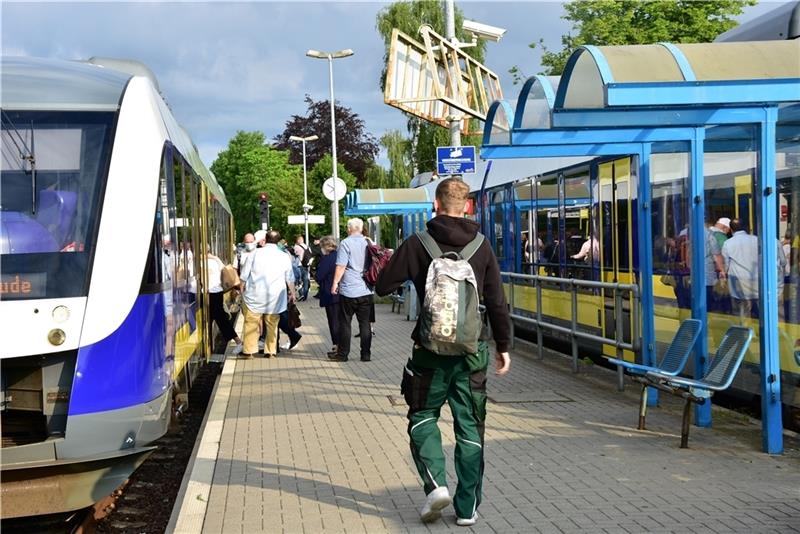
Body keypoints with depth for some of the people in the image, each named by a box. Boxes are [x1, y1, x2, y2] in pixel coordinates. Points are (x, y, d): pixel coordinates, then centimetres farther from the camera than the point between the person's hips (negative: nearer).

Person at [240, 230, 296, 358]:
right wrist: (292, 292, 24)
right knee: (272, 324, 11)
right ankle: (271, 351, 13)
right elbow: (290, 279, 10)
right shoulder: (284, 257, 2)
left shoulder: (256, 253, -3)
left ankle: (249, 351, 4)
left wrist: (242, 290, 13)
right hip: (274, 297, 1)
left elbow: (244, 276, 0)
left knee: (251, 323, 5)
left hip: (255, 295, -1)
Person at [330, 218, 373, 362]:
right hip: (366, 290, 5)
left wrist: (335, 283, -8)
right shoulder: (368, 243, 7)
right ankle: (366, 354, 8)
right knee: (365, 323, 7)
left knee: (345, 323, 4)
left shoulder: (346, 243, -9)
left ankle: (342, 354, 8)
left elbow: (341, 266, -16)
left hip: (348, 290, -4)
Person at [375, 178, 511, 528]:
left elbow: (383, 286, -3)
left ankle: (435, 483, -5)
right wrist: (503, 346, 11)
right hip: (473, 349, 2)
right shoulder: (481, 246, 1)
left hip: (432, 348, -2)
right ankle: (467, 508, 11)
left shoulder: (418, 244, -6)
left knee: (423, 416, 15)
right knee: (470, 427, 9)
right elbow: (497, 302, 1)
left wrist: (399, 266, 18)